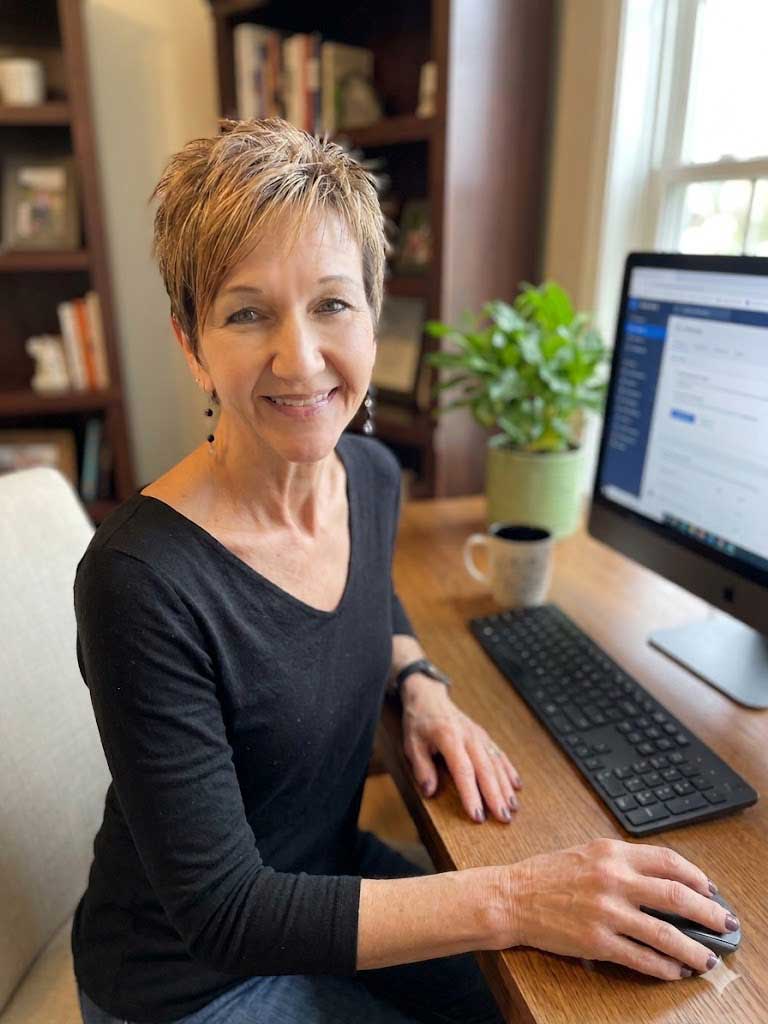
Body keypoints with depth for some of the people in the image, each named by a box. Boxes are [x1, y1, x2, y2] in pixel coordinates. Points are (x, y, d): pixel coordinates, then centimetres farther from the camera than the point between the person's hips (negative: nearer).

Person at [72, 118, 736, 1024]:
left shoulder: (373, 474, -12)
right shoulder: (142, 580, -32)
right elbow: (225, 914, -25)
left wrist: (422, 686, -9)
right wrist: (513, 900, -28)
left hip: (332, 870, 5)